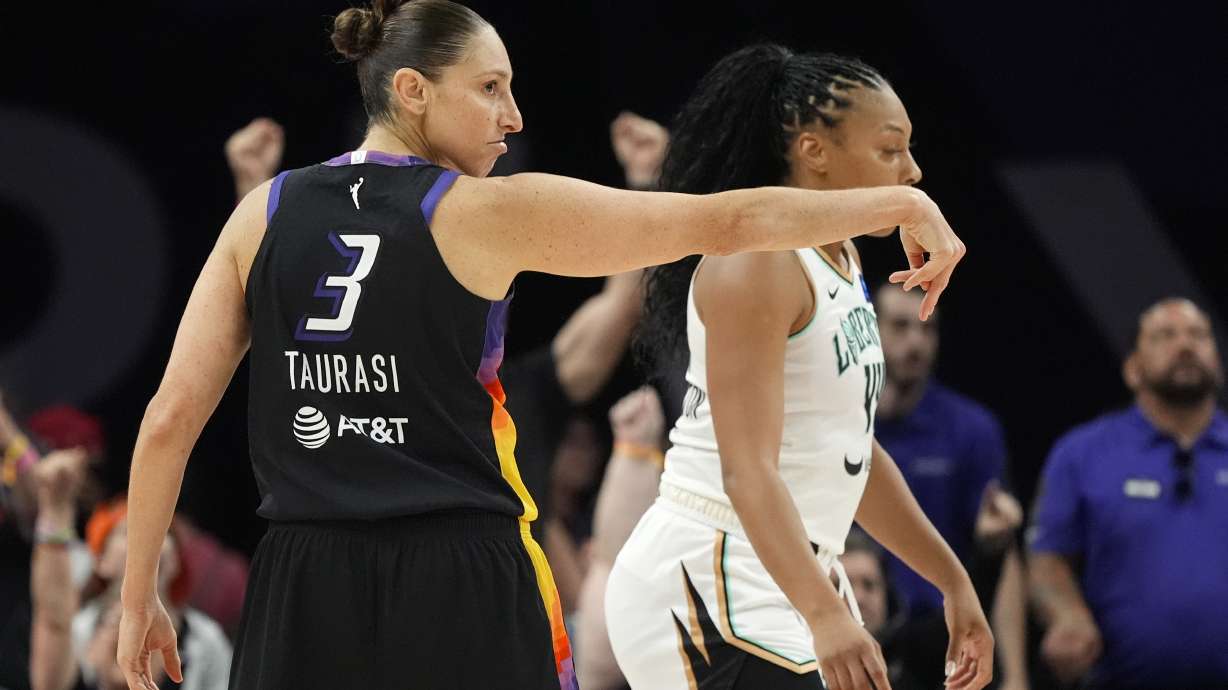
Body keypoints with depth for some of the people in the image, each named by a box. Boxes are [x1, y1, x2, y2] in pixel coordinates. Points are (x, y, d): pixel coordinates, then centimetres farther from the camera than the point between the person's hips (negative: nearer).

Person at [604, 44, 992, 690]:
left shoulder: (841, 258, 14)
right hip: (704, 584, -10)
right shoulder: (757, 262, -16)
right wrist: (825, 615, -35)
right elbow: (747, 470, -25)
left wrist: (952, 581, 23)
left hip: (784, 580, 10)